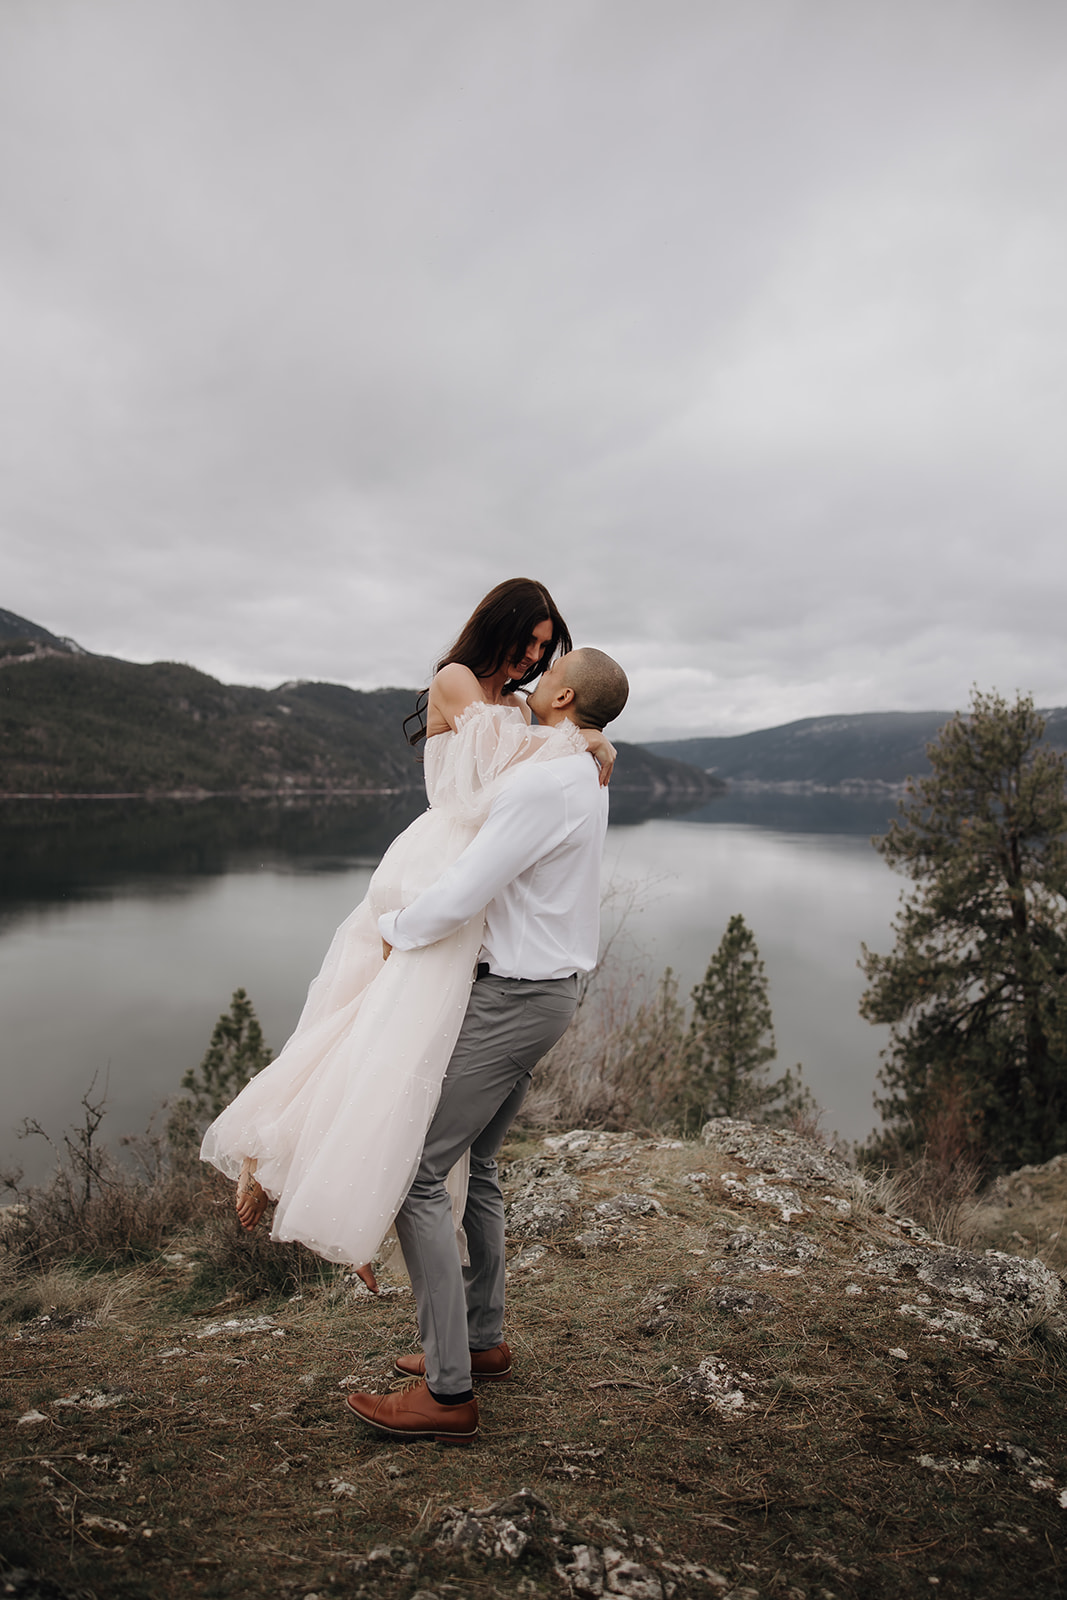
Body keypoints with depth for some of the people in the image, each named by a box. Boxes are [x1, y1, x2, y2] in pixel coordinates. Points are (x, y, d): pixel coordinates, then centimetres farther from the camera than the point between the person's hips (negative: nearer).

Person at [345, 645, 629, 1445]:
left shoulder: (540, 784, -23)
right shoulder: (587, 779, 10)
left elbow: (458, 898, -25)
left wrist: (392, 930, -6)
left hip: (512, 999, -10)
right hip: (547, 989, 10)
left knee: (417, 1173, -4)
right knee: (474, 1165, 20)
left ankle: (448, 1393, 6)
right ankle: (482, 1340, 34)